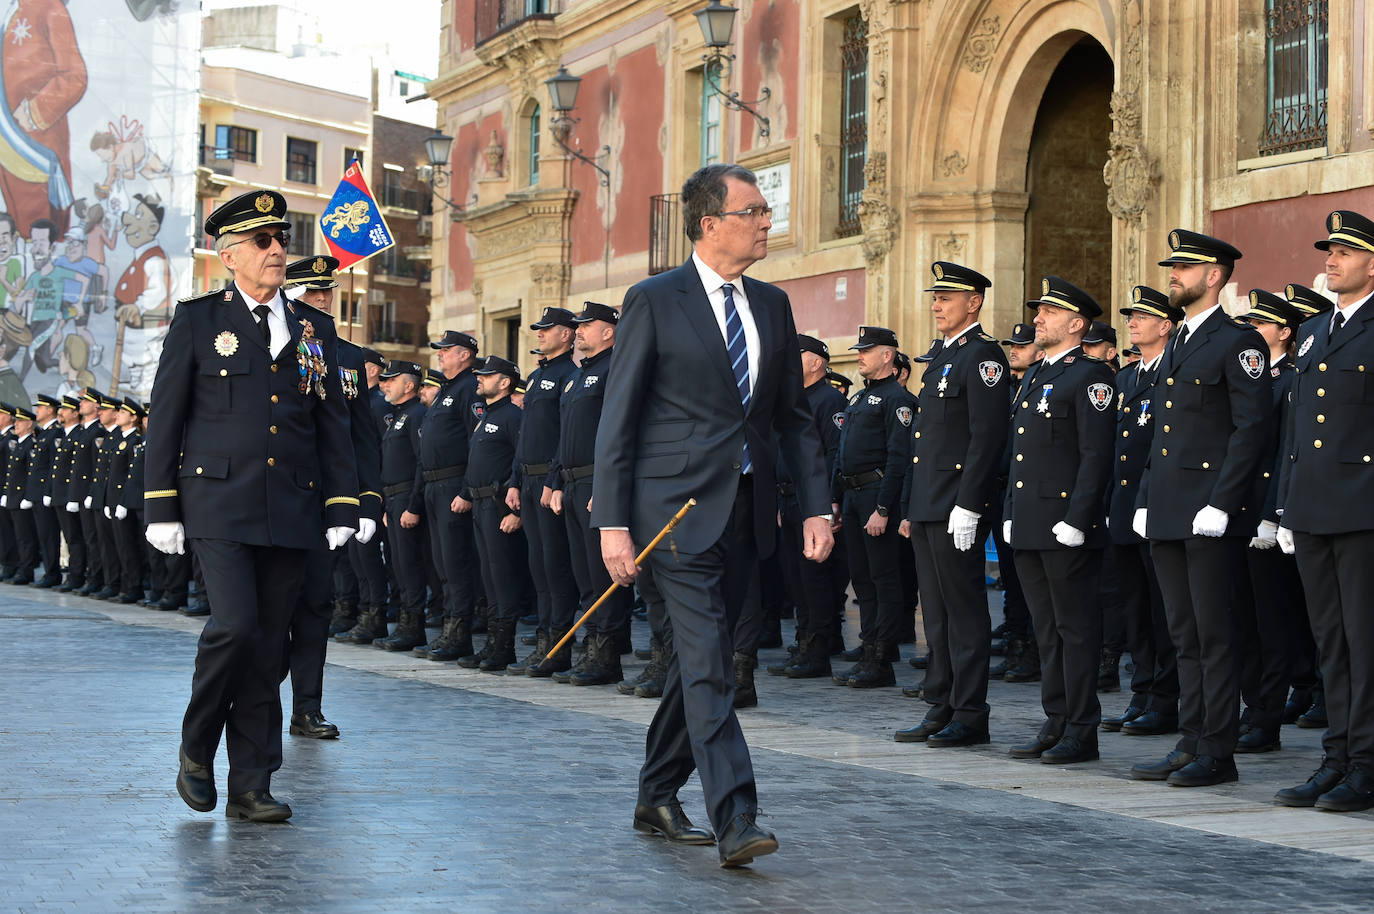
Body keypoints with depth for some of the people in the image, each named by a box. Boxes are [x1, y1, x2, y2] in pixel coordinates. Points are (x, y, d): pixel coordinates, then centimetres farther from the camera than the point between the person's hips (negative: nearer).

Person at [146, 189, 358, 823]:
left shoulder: (314, 333, 14)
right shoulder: (197, 321, 5)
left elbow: (333, 431, 16)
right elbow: (165, 420, 3)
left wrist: (341, 509, 8)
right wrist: (161, 509, -3)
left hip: (290, 515, 3)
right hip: (218, 507, -3)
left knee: (268, 649, 3)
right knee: (235, 627, -17)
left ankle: (250, 787, 10)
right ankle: (196, 751, 6)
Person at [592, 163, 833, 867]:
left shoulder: (772, 306, 13)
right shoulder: (655, 301, -4)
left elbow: (792, 417, 16)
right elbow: (617, 419, -5)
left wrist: (817, 508, 5)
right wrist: (612, 523, -11)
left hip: (743, 510, 6)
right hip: (676, 508, -6)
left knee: (697, 657, 13)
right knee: (707, 659, -13)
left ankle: (657, 799, 27)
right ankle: (735, 821, -17)